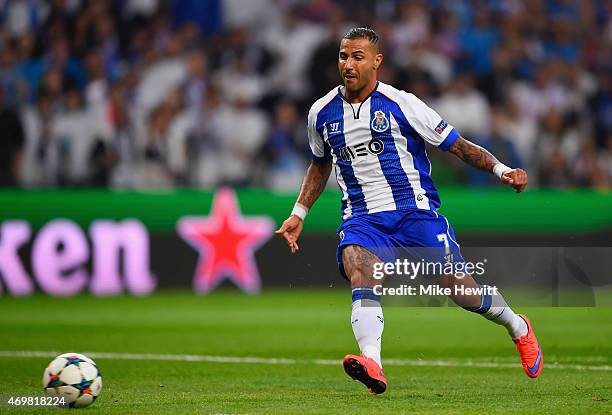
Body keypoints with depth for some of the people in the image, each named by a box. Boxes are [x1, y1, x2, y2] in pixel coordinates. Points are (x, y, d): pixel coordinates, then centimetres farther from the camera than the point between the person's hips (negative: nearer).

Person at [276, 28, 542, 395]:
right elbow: (321, 162, 28)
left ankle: (517, 327, 27)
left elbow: (457, 145, 0)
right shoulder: (321, 113, 8)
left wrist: (501, 169, -12)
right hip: (361, 217, 2)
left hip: (414, 209, -2)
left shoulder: (401, 104, -4)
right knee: (360, 275, -29)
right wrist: (299, 213, 24)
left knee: (458, 286, -5)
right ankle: (373, 365, -48)